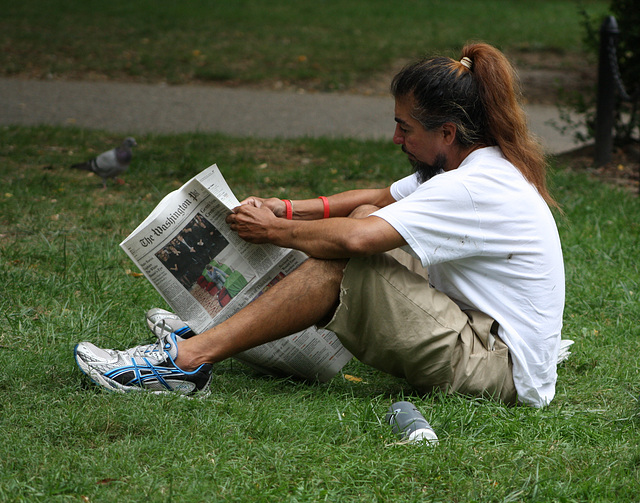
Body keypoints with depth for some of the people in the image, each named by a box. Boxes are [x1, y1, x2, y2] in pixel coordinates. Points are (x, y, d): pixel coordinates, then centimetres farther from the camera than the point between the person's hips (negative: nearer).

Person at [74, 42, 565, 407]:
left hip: (501, 370, -10)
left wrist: (272, 231, -12)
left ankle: (189, 357, -17)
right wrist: (289, 211, 7)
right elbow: (381, 199, 20)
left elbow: (353, 239, -29)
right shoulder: (476, 167, 9)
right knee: (366, 215, 8)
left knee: (343, 261, -18)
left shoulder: (477, 188, -22)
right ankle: (224, 320, 8)